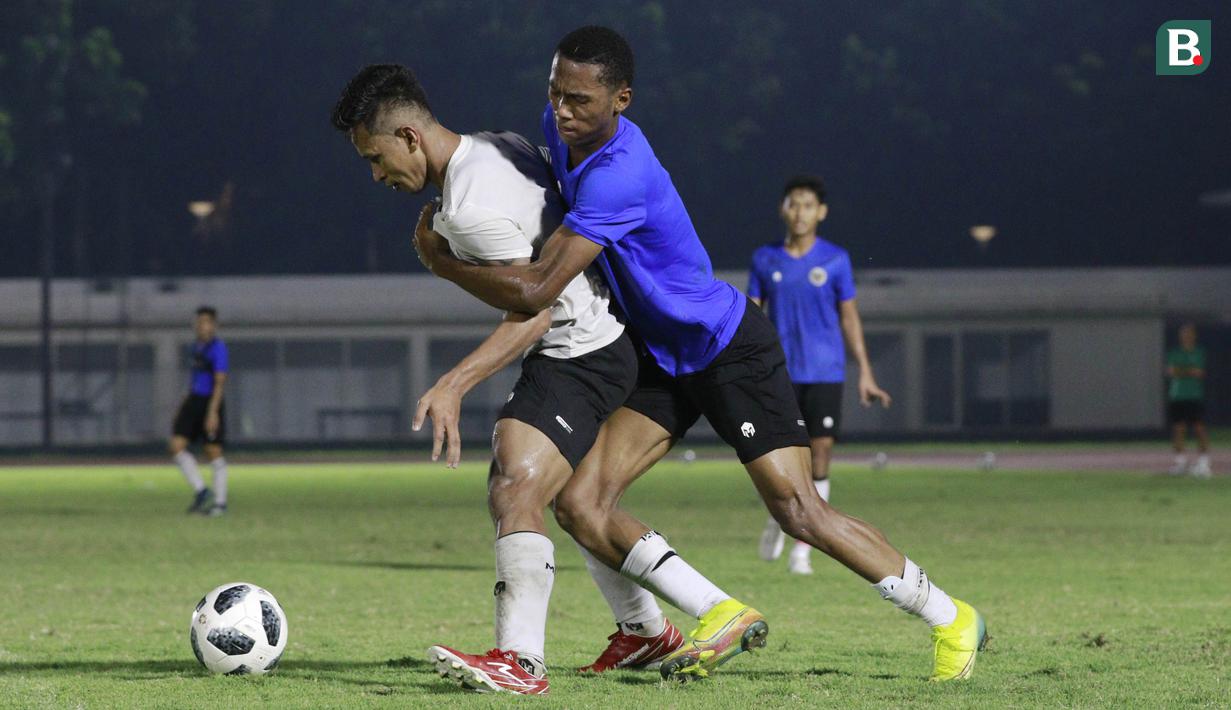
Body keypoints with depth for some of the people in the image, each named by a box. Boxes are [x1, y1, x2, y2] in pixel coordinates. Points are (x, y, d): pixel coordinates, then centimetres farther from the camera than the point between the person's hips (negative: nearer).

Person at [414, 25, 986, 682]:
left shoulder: (618, 177, -32)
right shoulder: (560, 128, -5)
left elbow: (538, 290, -34)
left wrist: (444, 264, -20)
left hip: (729, 349, -8)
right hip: (664, 359, 8)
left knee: (799, 512, -10)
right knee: (579, 505, -7)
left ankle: (950, 619, 6)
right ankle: (721, 618, 3)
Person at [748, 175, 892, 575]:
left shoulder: (835, 260, 2)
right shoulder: (765, 260, 5)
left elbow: (849, 318, 7)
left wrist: (865, 375, 4)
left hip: (825, 373, -1)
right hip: (779, 373, 1)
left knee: (819, 456, -7)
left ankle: (803, 550, -3)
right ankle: (778, 518, 29)